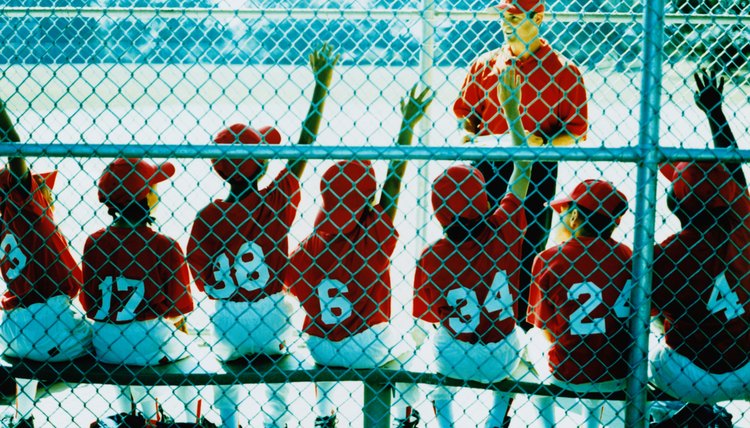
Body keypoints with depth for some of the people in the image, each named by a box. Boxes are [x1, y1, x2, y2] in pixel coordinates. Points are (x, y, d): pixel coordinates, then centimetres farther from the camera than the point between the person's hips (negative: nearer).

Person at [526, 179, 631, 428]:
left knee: (535, 340, 30)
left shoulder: (548, 260, -16)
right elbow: (630, 317, 2)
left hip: (565, 376, -2)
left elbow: (545, 328, -6)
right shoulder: (626, 256, -8)